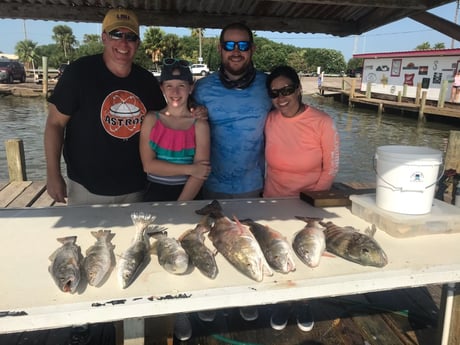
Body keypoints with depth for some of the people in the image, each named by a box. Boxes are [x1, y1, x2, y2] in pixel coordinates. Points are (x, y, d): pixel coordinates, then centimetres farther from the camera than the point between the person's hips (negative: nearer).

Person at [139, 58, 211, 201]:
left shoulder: (199, 125, -3)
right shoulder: (151, 119, 2)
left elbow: (199, 174, -9)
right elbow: (148, 165, -5)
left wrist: (180, 206, -18)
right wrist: (189, 169, -11)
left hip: (188, 195, -1)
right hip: (155, 192, 1)